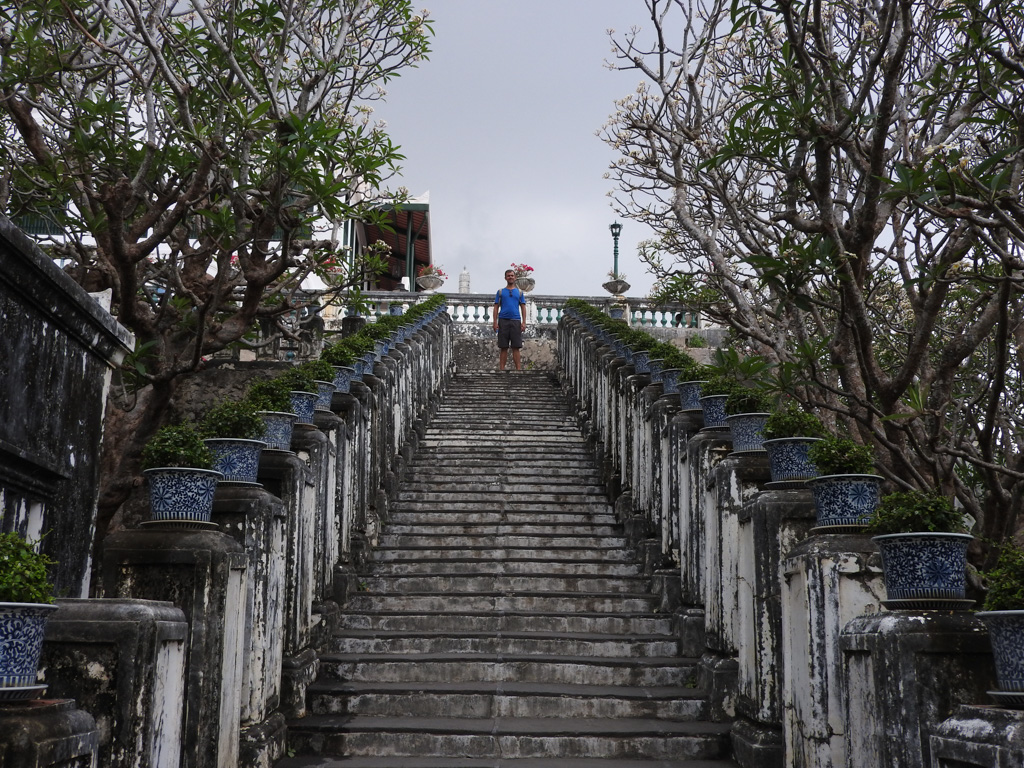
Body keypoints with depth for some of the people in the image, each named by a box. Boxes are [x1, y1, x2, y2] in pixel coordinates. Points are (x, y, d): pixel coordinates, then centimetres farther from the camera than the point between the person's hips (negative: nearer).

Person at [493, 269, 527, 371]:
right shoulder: (500, 292, 13)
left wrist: (524, 322, -2)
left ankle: (519, 369, -6)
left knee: (516, 347, -3)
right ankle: (501, 369, -1)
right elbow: (496, 307, 9)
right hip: (503, 321, 0)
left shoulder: (519, 292, 15)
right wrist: (495, 322, -3)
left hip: (516, 320, 0)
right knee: (503, 348, 0)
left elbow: (523, 308, 11)